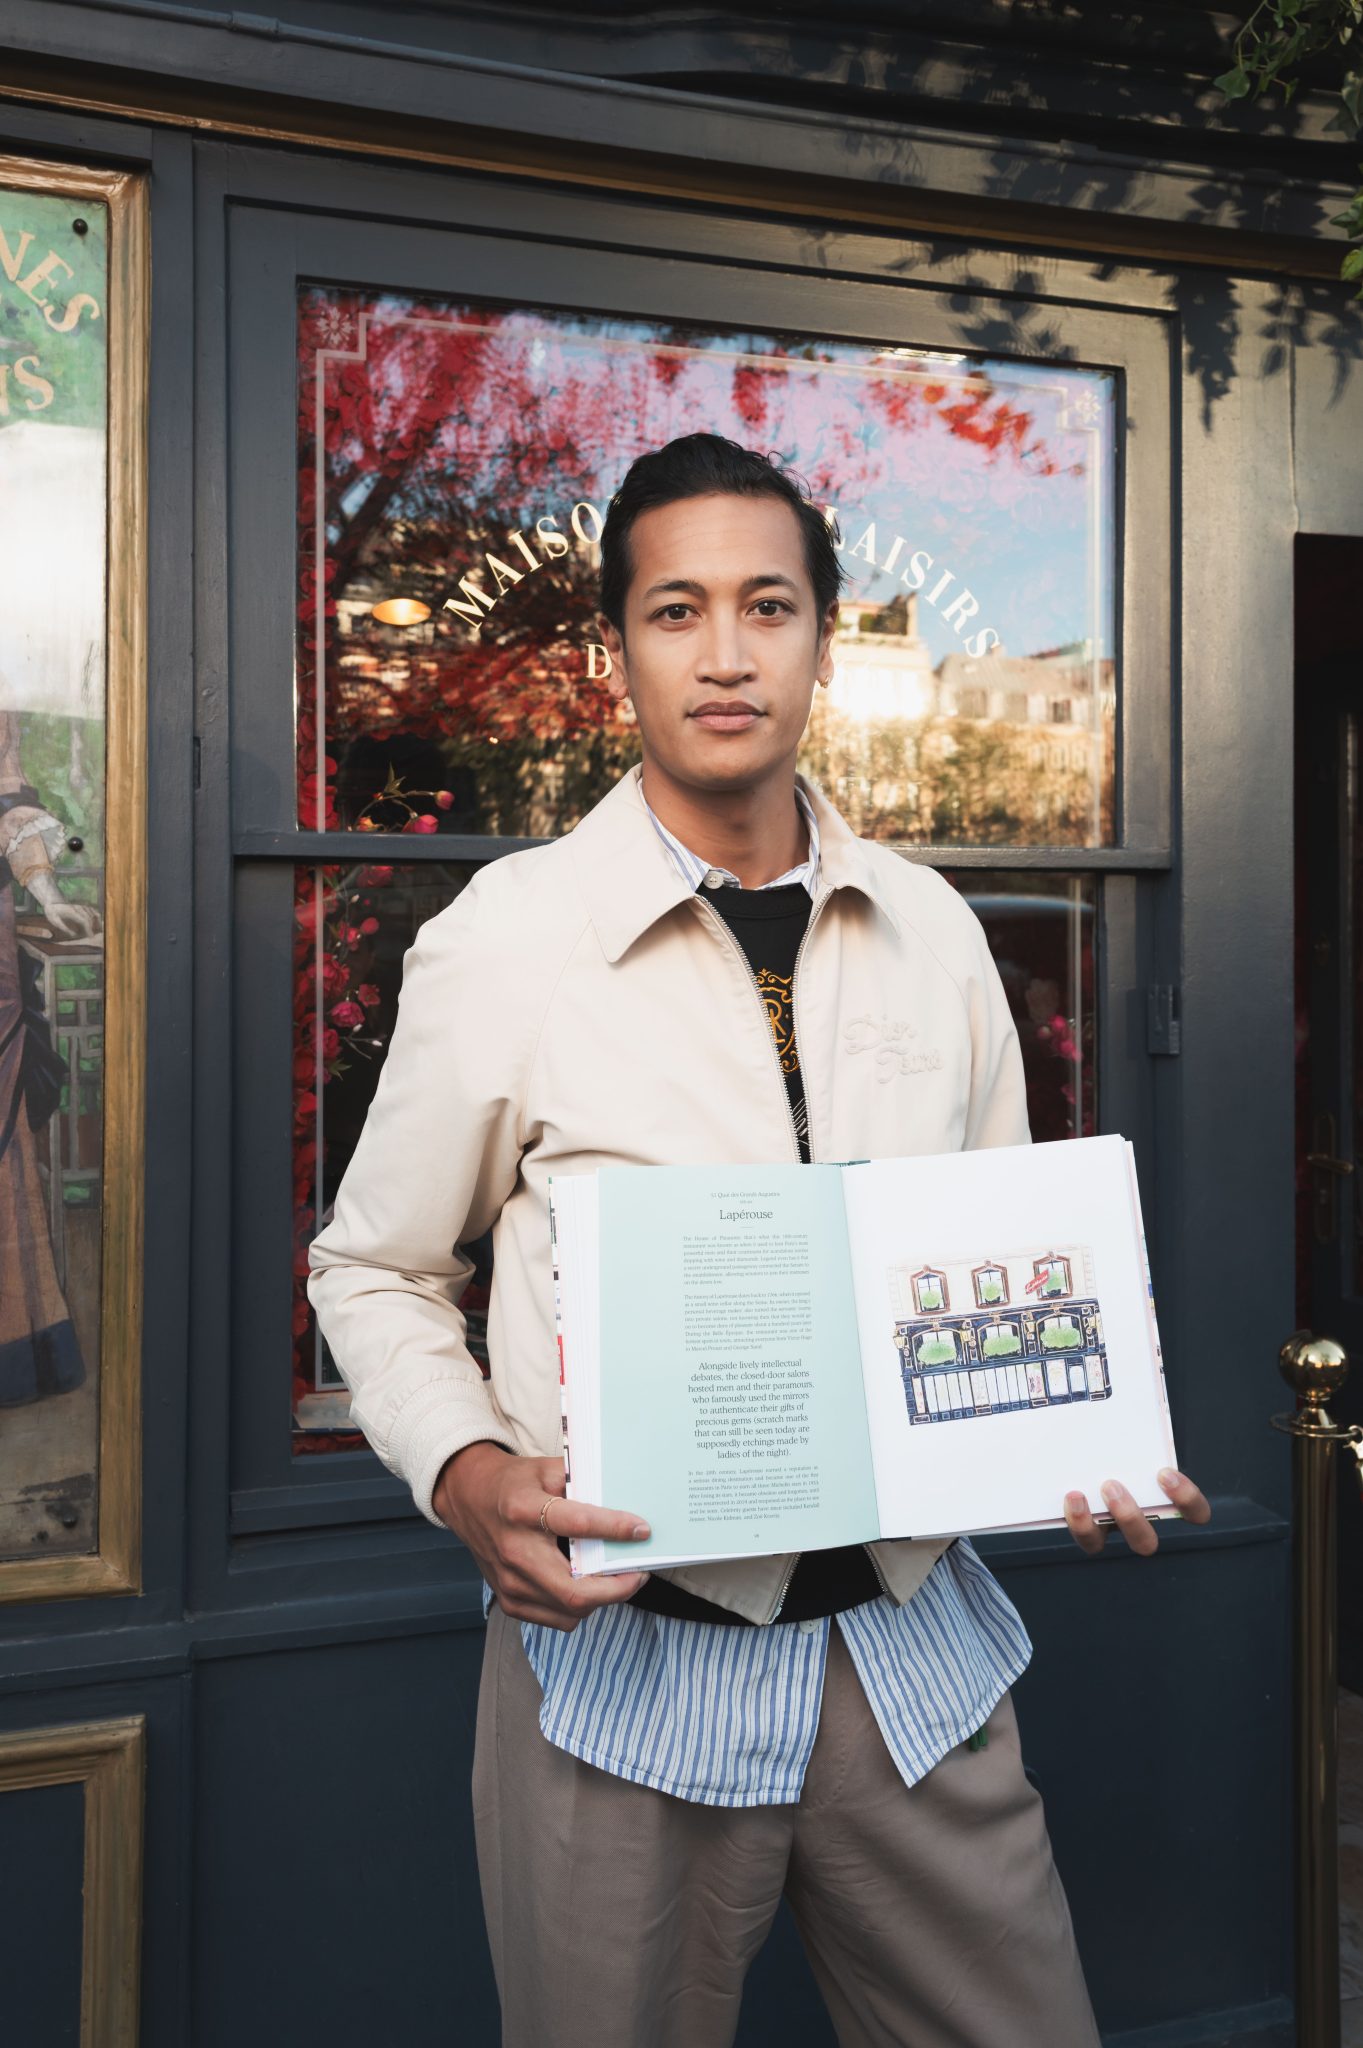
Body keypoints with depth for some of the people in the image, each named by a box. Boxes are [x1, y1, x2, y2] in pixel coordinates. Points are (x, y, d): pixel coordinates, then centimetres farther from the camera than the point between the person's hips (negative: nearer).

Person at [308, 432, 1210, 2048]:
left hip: (916, 1646, 4)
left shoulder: (934, 936, 3)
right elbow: (374, 1270, 1)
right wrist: (468, 1475, -16)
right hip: (627, 1657, -3)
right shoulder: (501, 942, -9)